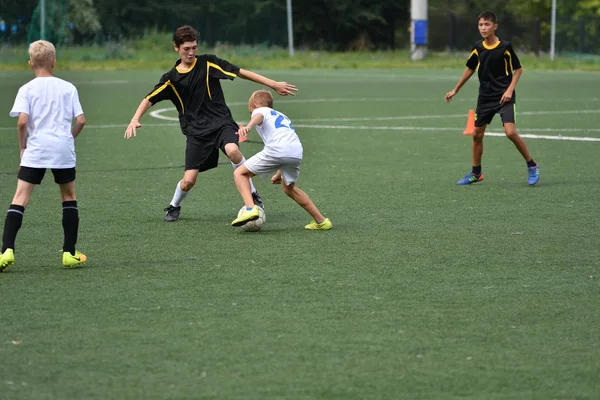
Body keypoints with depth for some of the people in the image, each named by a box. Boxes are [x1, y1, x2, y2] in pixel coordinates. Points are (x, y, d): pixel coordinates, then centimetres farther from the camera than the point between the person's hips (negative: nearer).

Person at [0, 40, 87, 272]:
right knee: (69, 198, 16)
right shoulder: (68, 88, 6)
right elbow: (80, 120, 0)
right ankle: (69, 253, 14)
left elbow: (22, 121, -12)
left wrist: (23, 146, 3)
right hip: (64, 151, 2)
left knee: (20, 199, -2)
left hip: (35, 151, -2)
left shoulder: (27, 89, 0)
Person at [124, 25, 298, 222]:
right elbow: (149, 99, 7)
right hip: (196, 130, 1)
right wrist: (135, 120, -11)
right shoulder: (171, 78, 5)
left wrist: (274, 84, -2)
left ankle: (252, 194, -16)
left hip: (221, 122, -1)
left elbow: (241, 72, -1)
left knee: (232, 150, -34)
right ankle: (174, 207, 27)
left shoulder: (208, 63, 0)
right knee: (189, 180, -7)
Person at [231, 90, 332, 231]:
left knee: (240, 173, 8)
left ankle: (250, 208, -15)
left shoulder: (260, 110, 21)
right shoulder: (283, 117, 41)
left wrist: (248, 127, -29)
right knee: (289, 188, 31)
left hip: (276, 150, -7)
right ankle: (321, 221, 31)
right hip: (297, 153, 7)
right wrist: (279, 174, 51)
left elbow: (259, 117, -8)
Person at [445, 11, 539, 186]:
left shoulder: (505, 47, -11)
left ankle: (532, 166, -3)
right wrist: (455, 90, 20)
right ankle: (476, 173, 25)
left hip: (504, 97, -5)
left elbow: (518, 69, -2)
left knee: (511, 132, -19)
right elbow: (470, 69, 16)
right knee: (477, 134, 8)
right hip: (485, 97, 5)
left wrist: (510, 89, -13)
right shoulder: (478, 48, 1)